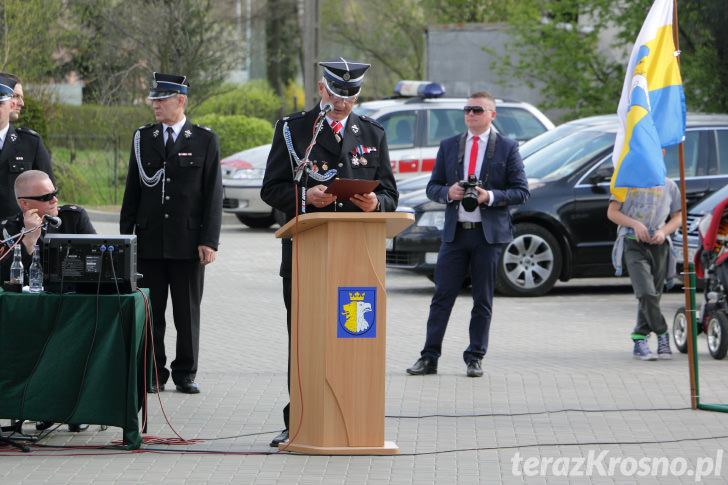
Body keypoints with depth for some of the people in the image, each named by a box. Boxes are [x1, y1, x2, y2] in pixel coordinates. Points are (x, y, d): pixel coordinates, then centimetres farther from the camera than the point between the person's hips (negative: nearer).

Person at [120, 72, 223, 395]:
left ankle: (185, 374, 12)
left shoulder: (205, 140, 3)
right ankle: (153, 375, 8)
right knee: (150, 313, 2)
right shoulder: (143, 138, 10)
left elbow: (213, 194, 0)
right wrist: (125, 236, 5)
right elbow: (133, 190, 12)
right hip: (149, 241, 2)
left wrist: (209, 241, -7)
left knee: (188, 313, 3)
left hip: (188, 242, -2)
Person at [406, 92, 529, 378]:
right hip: (455, 232, 2)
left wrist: (490, 196, -14)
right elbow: (432, 186, 14)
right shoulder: (448, 146, 13)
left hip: (489, 233, -2)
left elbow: (521, 191, 1)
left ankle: (475, 359, 10)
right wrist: (448, 192, -8)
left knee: (483, 299, 2)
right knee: (442, 296, -2)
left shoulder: (507, 148, 4)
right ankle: (429, 358, 1)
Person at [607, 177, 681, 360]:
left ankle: (639, 342, 11)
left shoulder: (669, 186, 13)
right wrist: (635, 224, -11)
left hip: (658, 244, 3)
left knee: (653, 295, 2)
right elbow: (612, 212, 6)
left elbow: (678, 216, 16)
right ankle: (662, 336, -6)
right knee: (646, 293, -18)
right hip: (633, 242, -3)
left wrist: (663, 231, -5)